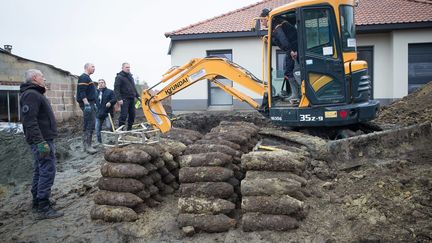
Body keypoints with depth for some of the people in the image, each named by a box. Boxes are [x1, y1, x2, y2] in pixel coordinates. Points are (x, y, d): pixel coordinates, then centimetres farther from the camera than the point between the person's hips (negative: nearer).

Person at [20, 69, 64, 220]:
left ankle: (37, 203, 26)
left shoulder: (35, 94, 19)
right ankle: (43, 209, -6)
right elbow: (30, 121, -24)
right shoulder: (31, 95, -15)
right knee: (47, 172, -10)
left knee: (39, 172, 16)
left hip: (42, 140, 11)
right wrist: (40, 142, -28)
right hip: (42, 140, -11)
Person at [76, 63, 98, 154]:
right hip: (87, 103, -11)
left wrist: (93, 104, 26)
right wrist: (86, 104, -26)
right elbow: (82, 92, -20)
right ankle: (88, 146, -14)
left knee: (87, 125, 11)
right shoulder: (84, 77, -10)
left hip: (90, 103, 11)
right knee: (90, 125, -13)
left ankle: (85, 145, 16)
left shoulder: (87, 78, 23)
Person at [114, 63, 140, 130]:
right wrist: (119, 99, -21)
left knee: (132, 115, 7)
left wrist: (138, 96, 21)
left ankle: (129, 129, 16)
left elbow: (134, 88, 28)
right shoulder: (119, 77, -3)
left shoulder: (130, 76, 21)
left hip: (132, 99, 7)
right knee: (124, 115, -12)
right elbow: (116, 89, -12)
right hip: (124, 99, -7)